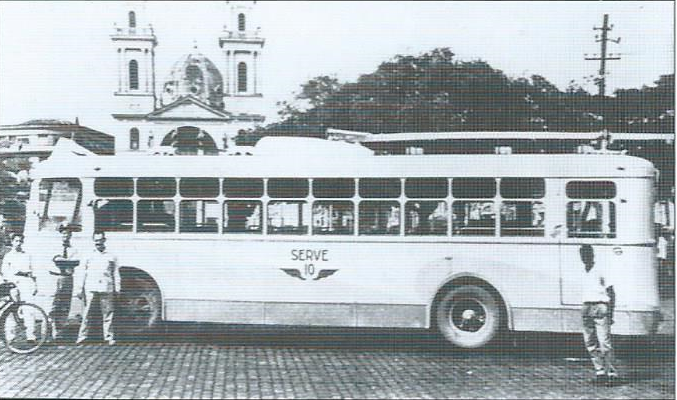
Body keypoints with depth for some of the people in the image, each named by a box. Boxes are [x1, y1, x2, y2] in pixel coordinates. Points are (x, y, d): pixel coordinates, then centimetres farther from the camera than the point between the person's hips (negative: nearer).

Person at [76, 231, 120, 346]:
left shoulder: (111, 257, 13)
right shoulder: (89, 256, 13)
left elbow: (116, 274, 12)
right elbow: (84, 273, 14)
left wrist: (117, 288, 5)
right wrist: (81, 288, 9)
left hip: (106, 289, 0)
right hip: (91, 289, 0)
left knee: (108, 313, 0)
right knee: (87, 313, -3)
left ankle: (109, 337, 6)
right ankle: (82, 335, 2)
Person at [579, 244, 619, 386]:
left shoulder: (600, 272, -5)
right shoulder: (584, 274, 14)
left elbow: (611, 293, -5)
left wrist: (610, 313, -9)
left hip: (600, 307, -7)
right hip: (587, 308, 7)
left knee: (604, 342, -10)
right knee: (590, 343, 6)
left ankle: (611, 373, -6)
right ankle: (600, 371, 13)